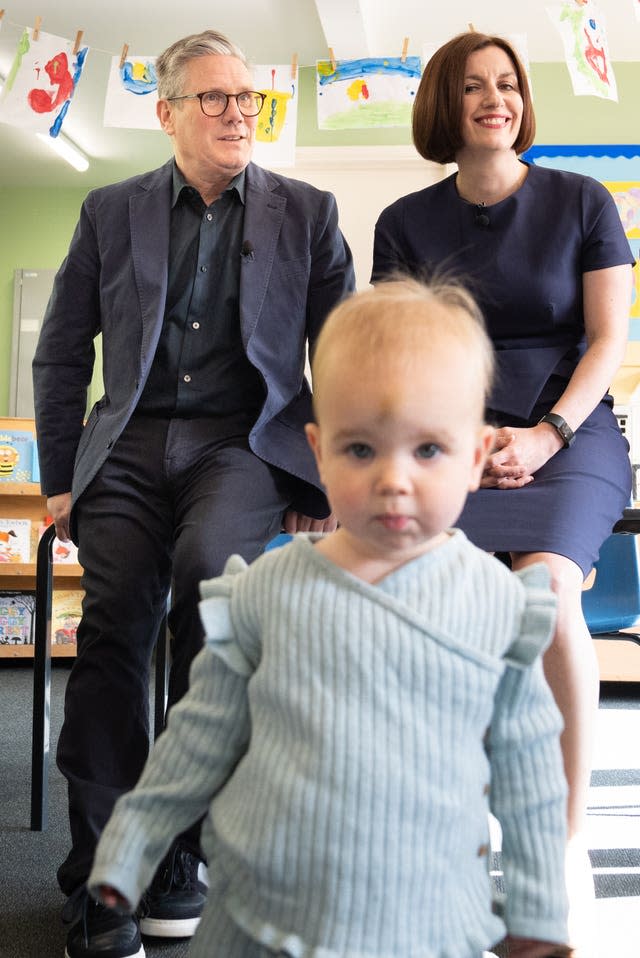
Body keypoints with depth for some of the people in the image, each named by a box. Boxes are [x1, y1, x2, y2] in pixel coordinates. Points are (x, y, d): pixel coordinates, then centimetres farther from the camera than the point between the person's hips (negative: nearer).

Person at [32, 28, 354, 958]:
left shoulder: (306, 211, 11)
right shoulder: (111, 212, 14)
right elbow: (61, 357, 16)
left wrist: (328, 482, 0)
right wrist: (61, 478, 9)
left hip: (248, 440, -2)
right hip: (131, 444, 2)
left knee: (205, 564, -32)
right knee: (112, 628, -19)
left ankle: (181, 848, -18)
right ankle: (102, 880, -7)